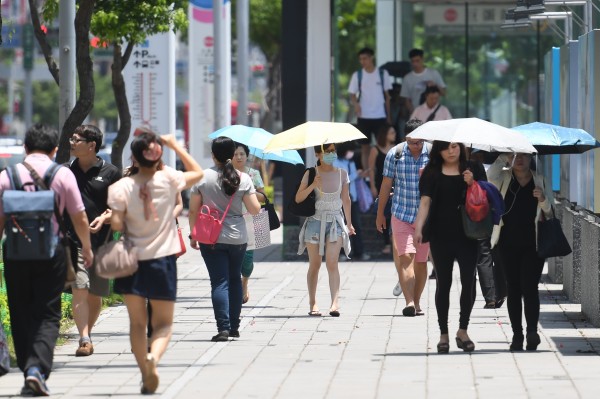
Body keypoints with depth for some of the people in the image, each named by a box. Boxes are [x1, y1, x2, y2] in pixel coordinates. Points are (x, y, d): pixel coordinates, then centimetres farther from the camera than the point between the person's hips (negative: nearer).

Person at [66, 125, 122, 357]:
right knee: (79, 290, -14)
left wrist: (105, 218, -14)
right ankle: (84, 340, -19)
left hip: (101, 241, 0)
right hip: (73, 240, 0)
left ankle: (87, 335, 29)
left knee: (95, 295, 8)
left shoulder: (110, 173, 3)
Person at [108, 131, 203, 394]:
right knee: (163, 324, 7)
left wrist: (128, 229, 7)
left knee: (137, 323, 13)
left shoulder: (122, 187, -10)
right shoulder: (169, 179, -6)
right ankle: (153, 357, -22)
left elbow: (116, 224, -15)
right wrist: (175, 146, 16)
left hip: (132, 262, 0)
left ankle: (146, 377, 10)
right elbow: (198, 173, 12)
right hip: (162, 262, 0)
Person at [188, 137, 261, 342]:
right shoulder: (243, 179, -4)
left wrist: (193, 235, 9)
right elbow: (255, 209, -5)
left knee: (220, 282, -3)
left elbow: (193, 210, -2)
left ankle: (223, 327, -14)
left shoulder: (203, 178, -6)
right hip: (237, 238, 2)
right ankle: (234, 326, 21)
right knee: (235, 280, 17)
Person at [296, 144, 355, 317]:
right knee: (314, 264, 3)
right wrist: (313, 185, -18)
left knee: (332, 263, -13)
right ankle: (312, 303, 10)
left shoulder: (341, 174, 6)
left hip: (335, 221, 0)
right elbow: (298, 198, -3)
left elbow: (346, 200, 15)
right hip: (315, 220, 0)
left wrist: (349, 223, 19)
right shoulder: (311, 174, 0)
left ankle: (335, 303, -21)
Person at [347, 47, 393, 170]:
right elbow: (352, 95, 1)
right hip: (364, 116, 0)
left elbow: (387, 95, 8)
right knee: (365, 146, 4)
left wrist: (389, 115, 6)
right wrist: (356, 104, -21)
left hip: (380, 116, 0)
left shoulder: (383, 74, 3)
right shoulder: (357, 75, 2)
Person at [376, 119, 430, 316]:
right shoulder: (395, 154, -2)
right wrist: (380, 213, 11)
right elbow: (386, 184, 6)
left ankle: (417, 302, 17)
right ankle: (409, 301, -22)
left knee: (421, 261, 6)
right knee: (406, 257, -14)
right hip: (401, 215, -1)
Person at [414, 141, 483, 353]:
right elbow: (425, 201, -4)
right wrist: (418, 228, -17)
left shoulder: (471, 170, 6)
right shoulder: (432, 173, 3)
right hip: (441, 236, -1)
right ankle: (443, 334, 10)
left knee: (468, 282, -4)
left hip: (467, 235, 1)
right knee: (443, 283, 5)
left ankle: (463, 330, 9)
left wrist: (472, 184, -14)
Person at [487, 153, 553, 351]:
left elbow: (550, 214, 8)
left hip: (533, 244, -1)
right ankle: (517, 333, 7)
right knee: (513, 288, 4)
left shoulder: (540, 182, 7)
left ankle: (532, 330, -16)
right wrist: (503, 157, -16)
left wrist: (543, 200, -11)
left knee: (529, 286, -12)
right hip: (508, 243, 1)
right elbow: (491, 177, -16)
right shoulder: (504, 178, 7)